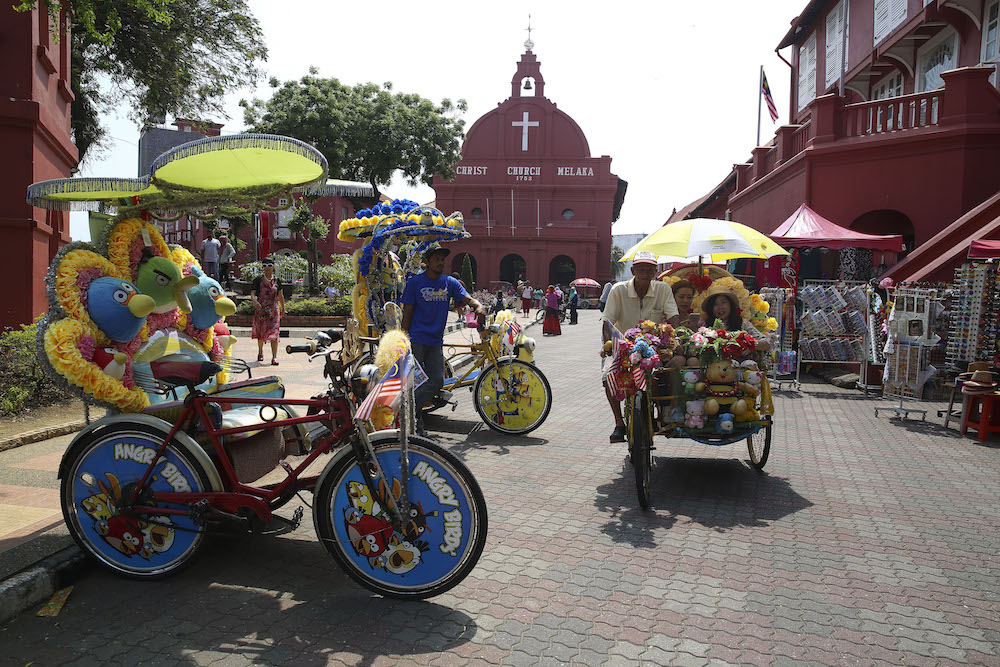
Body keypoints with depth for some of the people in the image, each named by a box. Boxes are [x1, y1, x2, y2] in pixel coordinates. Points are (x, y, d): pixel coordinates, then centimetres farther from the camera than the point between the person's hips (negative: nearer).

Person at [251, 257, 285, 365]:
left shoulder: (277, 280, 5)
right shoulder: (258, 280, 0)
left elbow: (280, 295, 16)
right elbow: (252, 293, -7)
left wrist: (283, 308, 23)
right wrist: (254, 301, -29)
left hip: (273, 310, 0)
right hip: (260, 309, 0)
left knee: (274, 333, -11)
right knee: (260, 333, 12)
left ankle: (274, 357, -13)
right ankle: (260, 352, 36)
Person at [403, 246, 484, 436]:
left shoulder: (450, 282, 9)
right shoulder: (415, 282, -1)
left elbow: (467, 298, -4)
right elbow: (407, 313, -1)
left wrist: (478, 306, -28)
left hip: (436, 342, 4)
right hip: (417, 340, -4)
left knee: (437, 381, 0)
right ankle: (416, 422, 12)